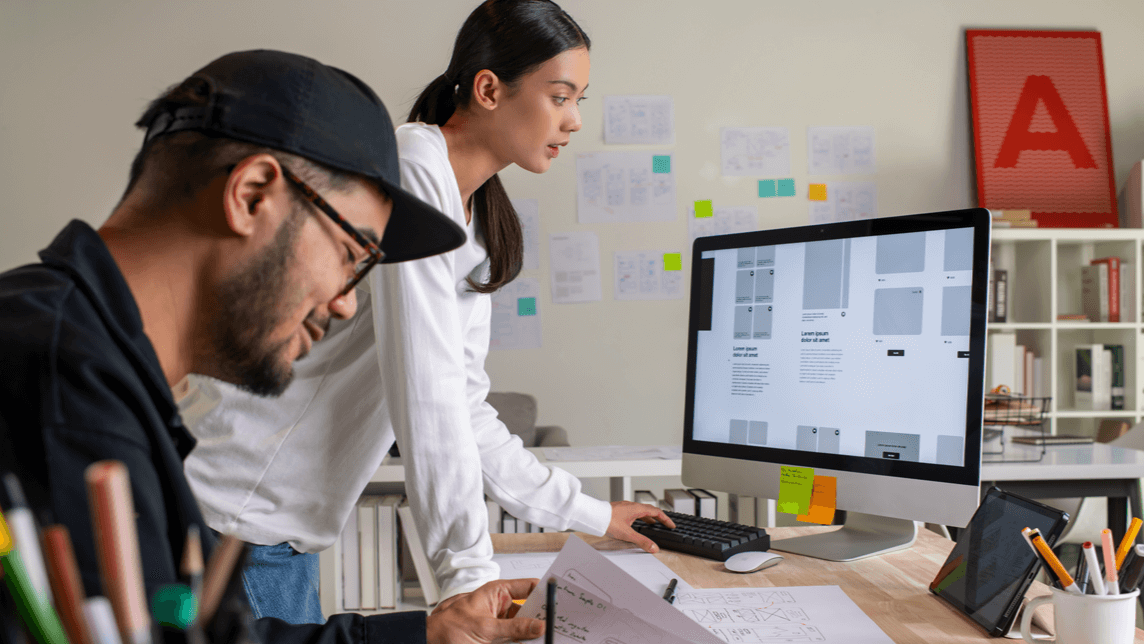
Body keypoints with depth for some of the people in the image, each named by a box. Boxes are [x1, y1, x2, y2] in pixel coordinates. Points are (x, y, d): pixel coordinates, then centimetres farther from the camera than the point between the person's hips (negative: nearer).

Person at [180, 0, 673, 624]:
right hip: (231, 510, -9)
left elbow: (463, 408, 13)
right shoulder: (410, 170, -19)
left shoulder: (475, 222, 10)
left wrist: (587, 513, 15)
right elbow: (424, 395, -24)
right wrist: (471, 573, -22)